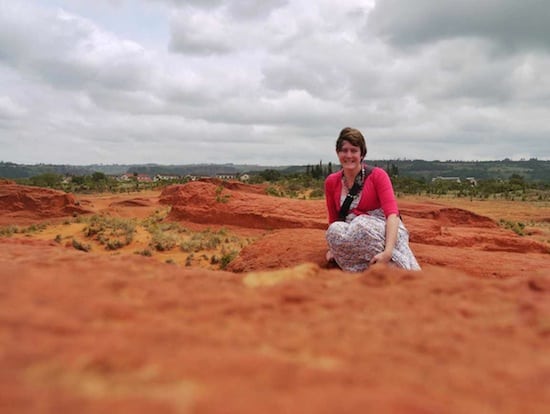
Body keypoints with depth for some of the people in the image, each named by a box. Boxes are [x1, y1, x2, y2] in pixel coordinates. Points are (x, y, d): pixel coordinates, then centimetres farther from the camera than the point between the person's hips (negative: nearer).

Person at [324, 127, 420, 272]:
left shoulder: (377, 175, -7)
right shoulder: (331, 182, 5)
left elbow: (392, 213, -19)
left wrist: (388, 252, -33)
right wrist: (334, 247, 1)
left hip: (383, 231, -4)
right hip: (352, 236, 4)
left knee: (363, 224, -37)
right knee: (335, 229, -30)